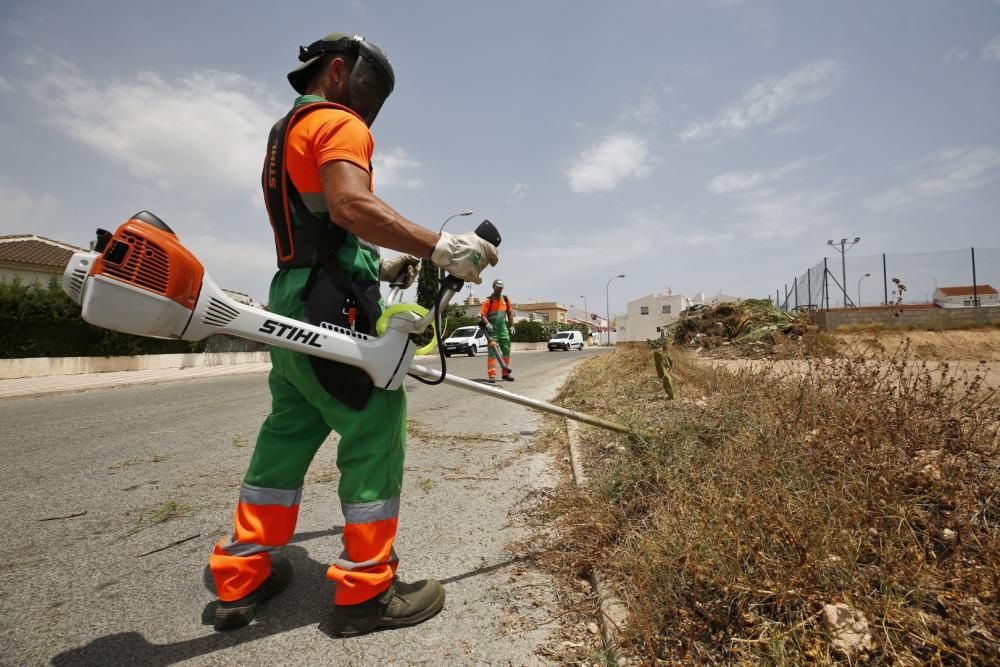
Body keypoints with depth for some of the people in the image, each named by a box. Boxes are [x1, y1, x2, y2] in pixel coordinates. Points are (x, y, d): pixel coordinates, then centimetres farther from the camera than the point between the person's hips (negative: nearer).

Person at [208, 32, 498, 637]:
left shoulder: (285, 133, 29)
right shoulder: (337, 122, -3)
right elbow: (350, 203, -24)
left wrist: (379, 265, 20)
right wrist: (438, 245, -27)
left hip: (292, 306, 10)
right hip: (334, 308, -10)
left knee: (287, 436, 14)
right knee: (376, 433, -5)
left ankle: (242, 579, 24)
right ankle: (367, 591, 5)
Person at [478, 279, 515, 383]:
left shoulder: (506, 299, 9)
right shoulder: (488, 300, -6)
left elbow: (510, 313, 17)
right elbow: (482, 315, -11)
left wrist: (511, 326, 12)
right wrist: (487, 324, -25)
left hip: (503, 329, 5)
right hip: (492, 330, -5)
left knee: (506, 351, 10)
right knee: (492, 352, -7)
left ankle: (505, 373, 23)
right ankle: (491, 375, -5)